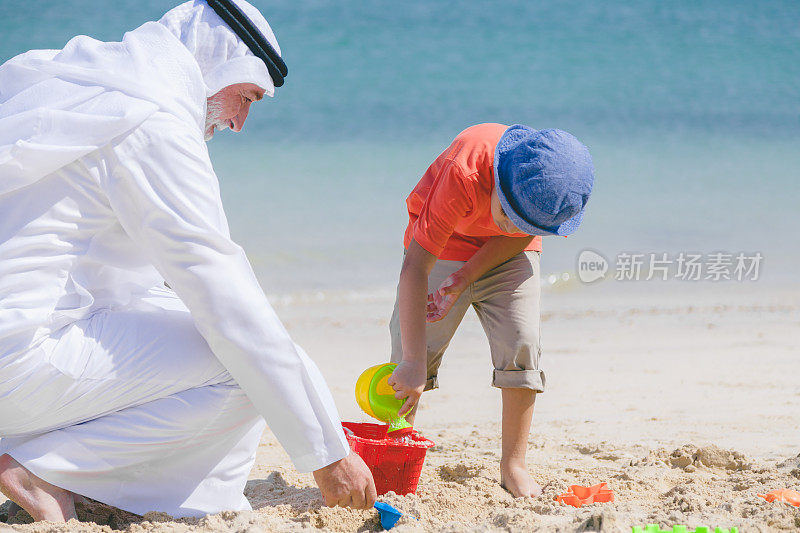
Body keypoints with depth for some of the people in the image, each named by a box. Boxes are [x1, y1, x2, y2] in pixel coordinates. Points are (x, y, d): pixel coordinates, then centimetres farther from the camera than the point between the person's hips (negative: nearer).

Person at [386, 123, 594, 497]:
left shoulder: (557, 185, -30)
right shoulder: (462, 175, -41)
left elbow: (518, 237, -10)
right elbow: (415, 266, -40)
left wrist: (465, 278, -25)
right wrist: (413, 364, -42)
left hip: (505, 254, 3)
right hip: (444, 246, -2)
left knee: (521, 345, -13)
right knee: (411, 352, -11)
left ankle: (513, 466, -2)